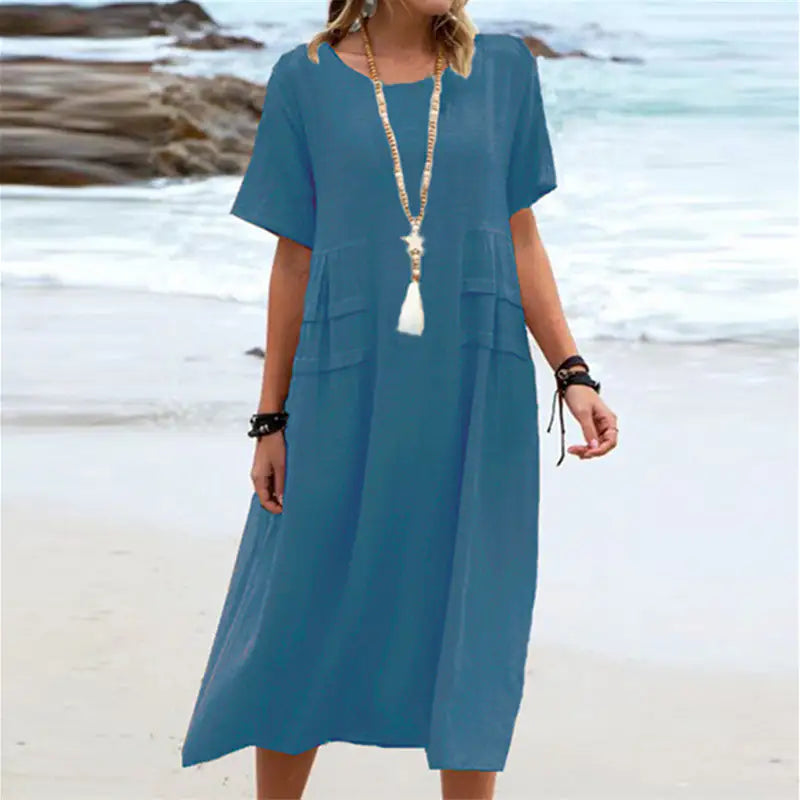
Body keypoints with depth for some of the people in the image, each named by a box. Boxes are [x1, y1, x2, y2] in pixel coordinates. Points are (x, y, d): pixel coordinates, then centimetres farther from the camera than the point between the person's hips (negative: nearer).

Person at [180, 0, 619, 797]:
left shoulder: (502, 70, 4)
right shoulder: (307, 80, 1)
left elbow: (520, 238, 8)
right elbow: (294, 260, 3)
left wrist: (571, 371, -1)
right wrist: (272, 419, 3)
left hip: (475, 388, 1)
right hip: (349, 391, -1)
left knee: (471, 626, 6)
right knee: (303, 621, 5)